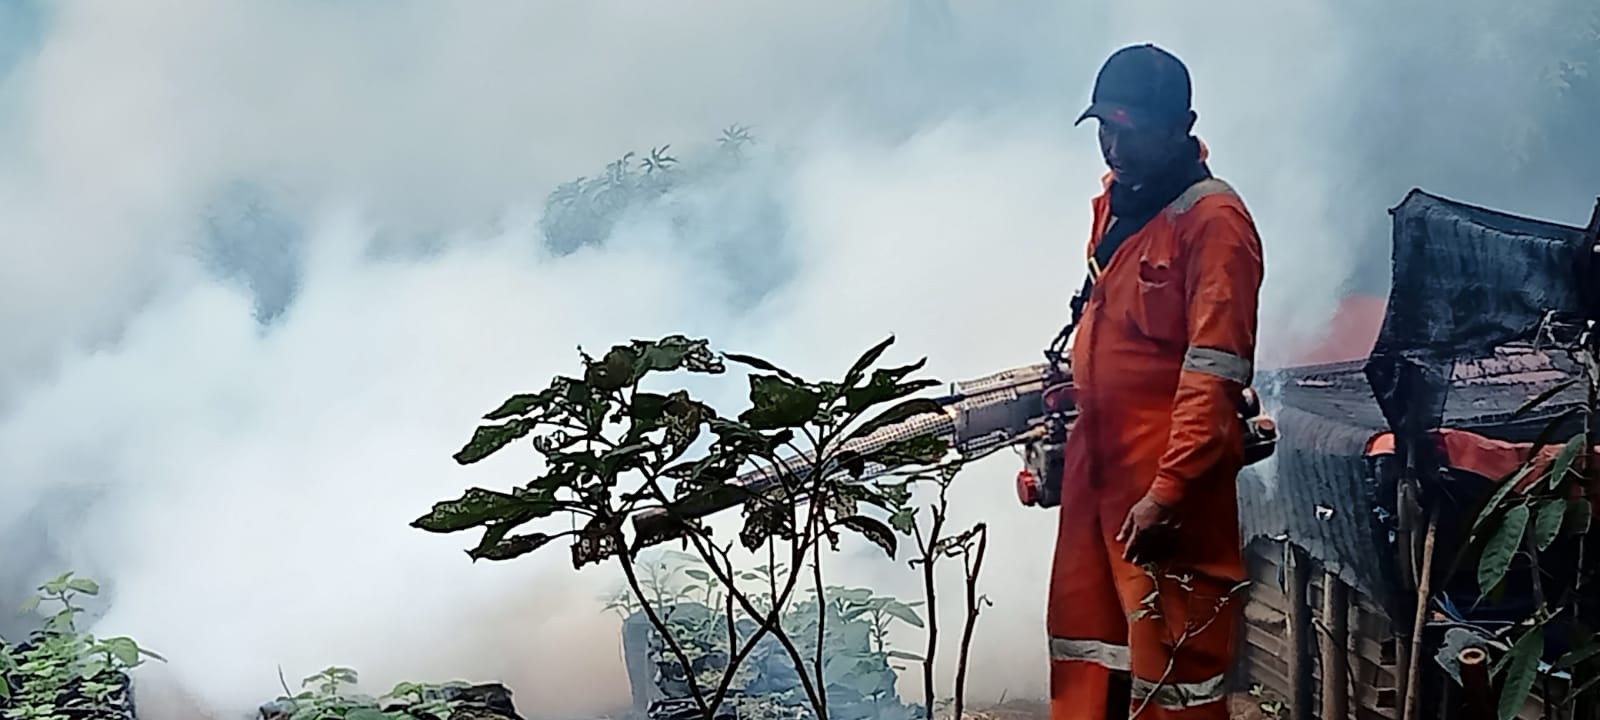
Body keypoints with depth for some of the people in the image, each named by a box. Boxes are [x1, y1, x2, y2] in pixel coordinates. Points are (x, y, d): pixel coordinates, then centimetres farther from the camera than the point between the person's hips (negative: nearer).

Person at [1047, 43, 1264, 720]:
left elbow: (1214, 378, -19)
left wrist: (1168, 491, -24)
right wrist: (1065, 437, 21)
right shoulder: (1115, 204, 13)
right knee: (1086, 659, 16)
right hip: (1096, 469, 9)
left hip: (1170, 486, -9)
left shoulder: (1213, 220, -14)